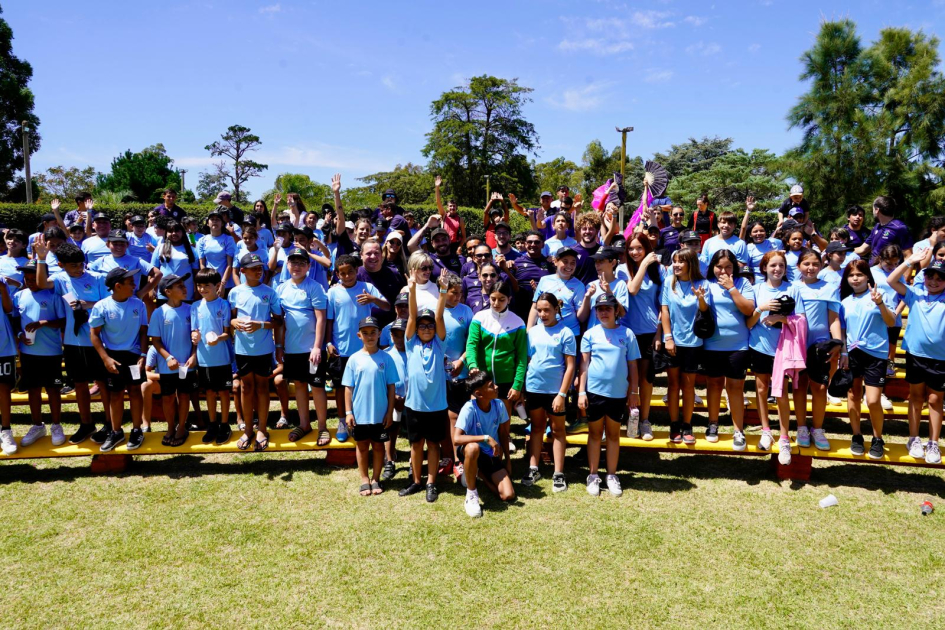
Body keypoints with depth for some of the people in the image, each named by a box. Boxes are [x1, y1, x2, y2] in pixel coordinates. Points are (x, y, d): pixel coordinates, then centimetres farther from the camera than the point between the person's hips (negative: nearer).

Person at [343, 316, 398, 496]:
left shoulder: (386, 358, -6)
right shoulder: (354, 359, -4)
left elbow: (391, 386, -3)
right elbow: (348, 387, 0)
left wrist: (390, 412, -4)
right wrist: (348, 412, -4)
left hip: (380, 413, -1)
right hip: (359, 413, 1)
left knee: (378, 446, 12)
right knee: (362, 446, 13)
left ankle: (376, 479, 27)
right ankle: (364, 480, 27)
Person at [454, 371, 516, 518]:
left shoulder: (499, 405, -10)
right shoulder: (469, 408, -25)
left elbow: (503, 434, 5)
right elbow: (456, 438, -35)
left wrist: (508, 460, 6)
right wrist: (486, 438, -38)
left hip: (491, 455, 4)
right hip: (471, 452, -4)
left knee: (508, 495, -12)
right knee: (473, 447, -42)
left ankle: (480, 474, 19)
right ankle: (471, 495, -18)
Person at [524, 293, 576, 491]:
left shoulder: (565, 333, -8)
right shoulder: (532, 332, 3)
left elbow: (570, 366, -10)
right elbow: (527, 361, 7)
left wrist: (562, 394, -14)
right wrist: (521, 389, 3)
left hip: (555, 390, -3)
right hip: (533, 388, 4)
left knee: (557, 430, 8)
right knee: (536, 427, 14)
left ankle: (558, 474, 13)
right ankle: (533, 469, 23)